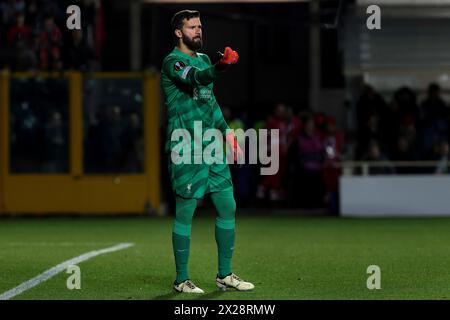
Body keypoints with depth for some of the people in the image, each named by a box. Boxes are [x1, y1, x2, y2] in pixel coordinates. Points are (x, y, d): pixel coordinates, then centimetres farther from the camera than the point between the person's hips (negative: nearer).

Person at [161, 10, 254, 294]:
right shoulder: (172, 62, -9)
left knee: (228, 207, 7)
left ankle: (225, 275, 17)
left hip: (212, 146, 8)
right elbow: (197, 78, -30)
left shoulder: (203, 58, 17)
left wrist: (226, 131, 21)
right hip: (186, 150, -8)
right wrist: (221, 67, -49)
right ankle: (182, 280, 6)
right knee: (185, 213, -3)